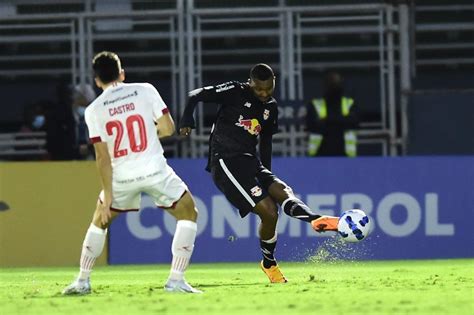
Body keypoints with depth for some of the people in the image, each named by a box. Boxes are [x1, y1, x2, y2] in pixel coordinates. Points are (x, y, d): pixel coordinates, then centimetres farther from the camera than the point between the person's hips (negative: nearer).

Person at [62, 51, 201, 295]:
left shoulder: (94, 110, 0)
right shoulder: (145, 91, -1)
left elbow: (102, 156, -4)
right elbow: (168, 128, 0)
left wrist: (108, 195, -3)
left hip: (122, 177, 2)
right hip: (154, 170, -2)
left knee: (100, 222, 24)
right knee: (188, 214, 14)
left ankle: (82, 281, 22)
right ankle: (176, 280, 2)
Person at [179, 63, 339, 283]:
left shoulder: (270, 107, 13)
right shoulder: (235, 92, -6)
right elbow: (196, 95, -5)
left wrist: (266, 174, 25)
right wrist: (186, 121, -19)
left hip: (250, 162, 7)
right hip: (226, 162, -7)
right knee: (268, 211, -16)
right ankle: (269, 264, 0)